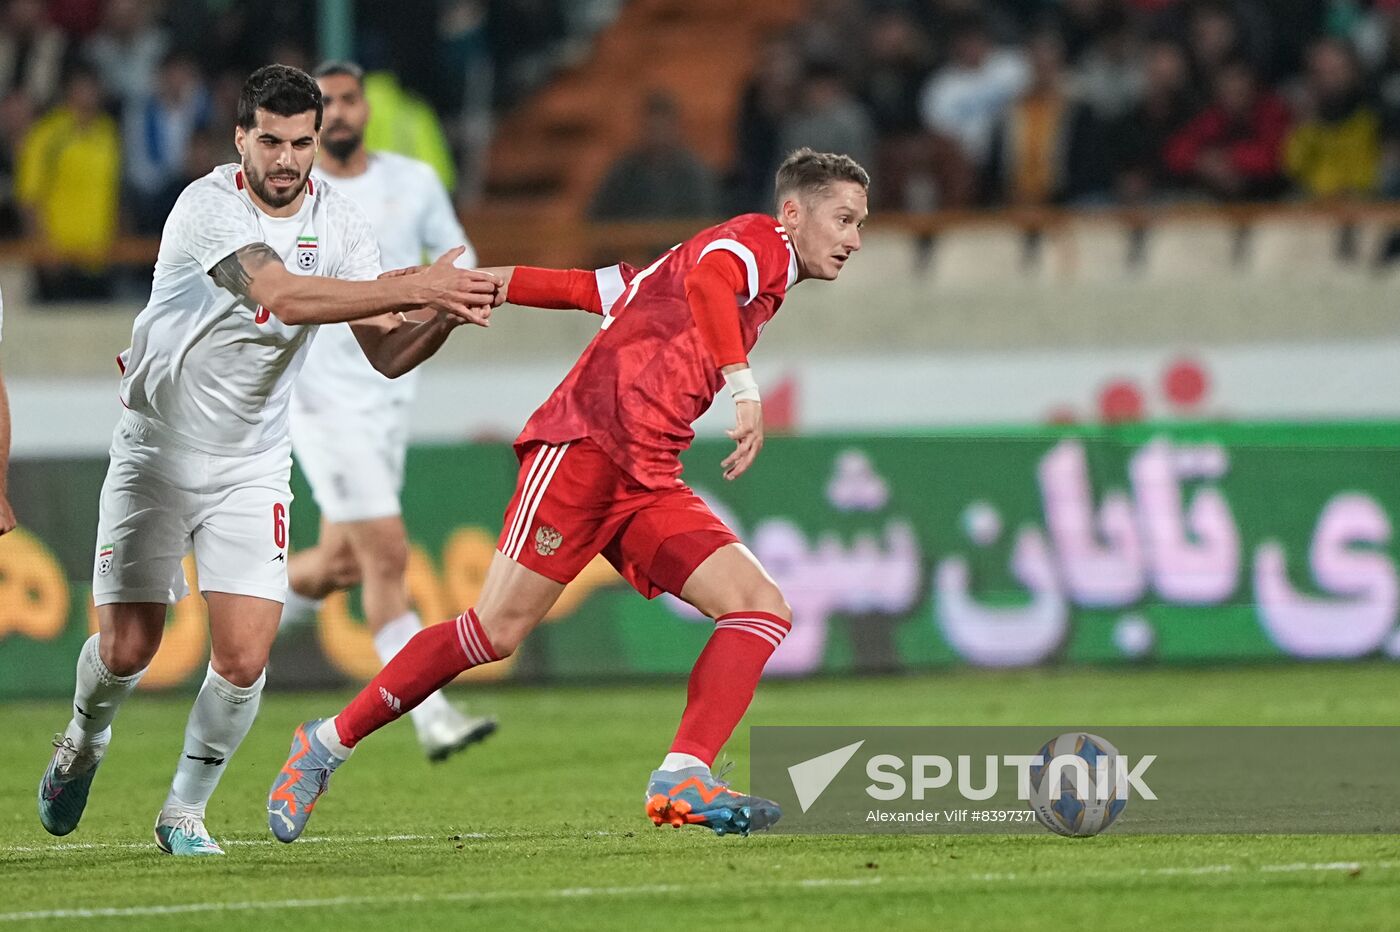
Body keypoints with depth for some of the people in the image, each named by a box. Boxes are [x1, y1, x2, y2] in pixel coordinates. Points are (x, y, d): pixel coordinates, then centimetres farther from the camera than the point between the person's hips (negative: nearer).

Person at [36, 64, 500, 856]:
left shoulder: (338, 221, -5)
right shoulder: (209, 207, -21)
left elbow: (386, 354, -6)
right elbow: (281, 294, -38)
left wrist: (444, 320, -28)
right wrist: (414, 287, -43)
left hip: (251, 466, 3)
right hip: (156, 453, -3)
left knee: (243, 658, -10)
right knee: (127, 649, 1)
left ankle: (185, 811, 11)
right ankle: (84, 743, 35)